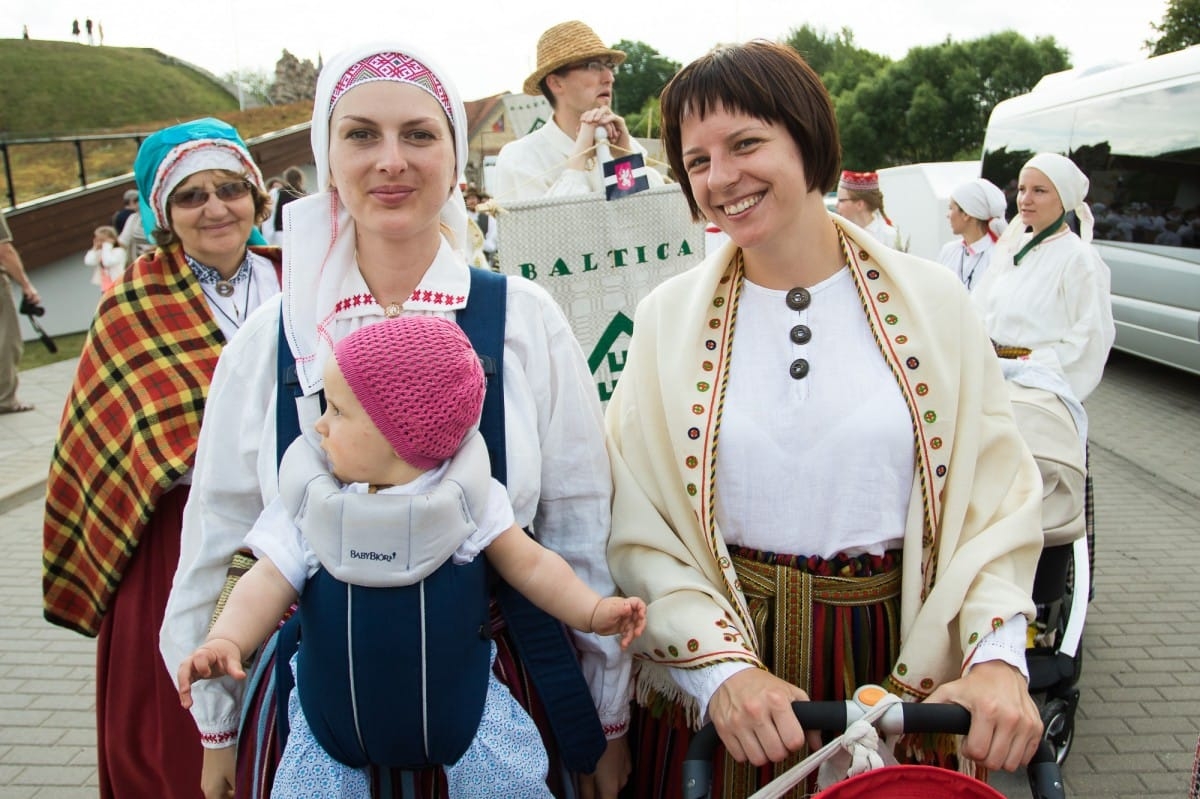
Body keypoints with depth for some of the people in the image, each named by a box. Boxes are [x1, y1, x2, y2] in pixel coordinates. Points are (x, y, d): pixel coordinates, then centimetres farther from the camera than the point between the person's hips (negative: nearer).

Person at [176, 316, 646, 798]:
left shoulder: (465, 498, -10)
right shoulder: (310, 503, -6)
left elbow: (529, 565, -3)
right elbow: (270, 583, -11)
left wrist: (592, 611, -12)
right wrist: (227, 641, -29)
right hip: (337, 700, 2)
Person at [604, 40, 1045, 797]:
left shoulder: (932, 301, -3)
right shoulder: (669, 317, -3)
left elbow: (994, 493, -3)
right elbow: (639, 526, -7)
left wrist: (997, 657, -16)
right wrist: (721, 666, -19)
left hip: (906, 663, 1)